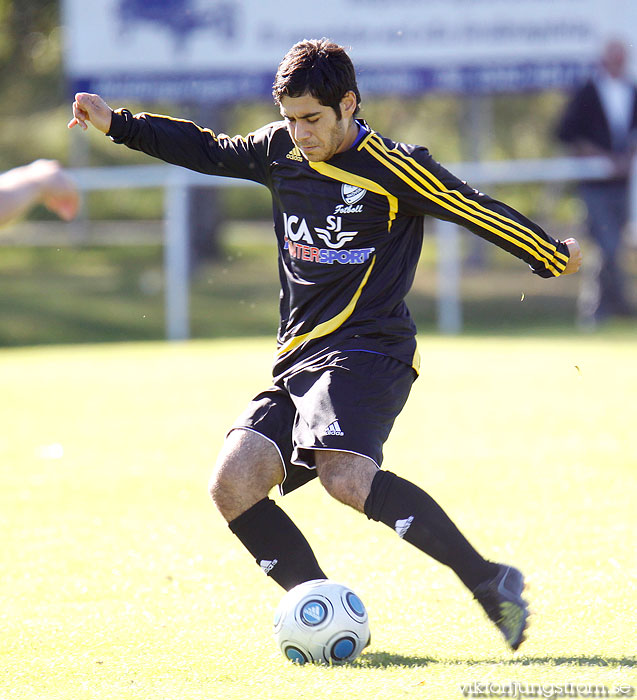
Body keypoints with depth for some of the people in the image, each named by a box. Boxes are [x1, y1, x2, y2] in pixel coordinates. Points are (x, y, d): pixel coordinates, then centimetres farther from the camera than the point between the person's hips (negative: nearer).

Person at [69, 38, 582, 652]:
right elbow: (208, 150, 30)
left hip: (366, 352, -7)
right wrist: (117, 124, 30)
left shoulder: (392, 169, -7)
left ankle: (490, 582, -24)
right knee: (232, 485, -13)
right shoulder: (279, 151, 13)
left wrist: (553, 256, 11)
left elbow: (481, 214, 1)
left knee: (345, 477, -32)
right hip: (298, 360, 7)